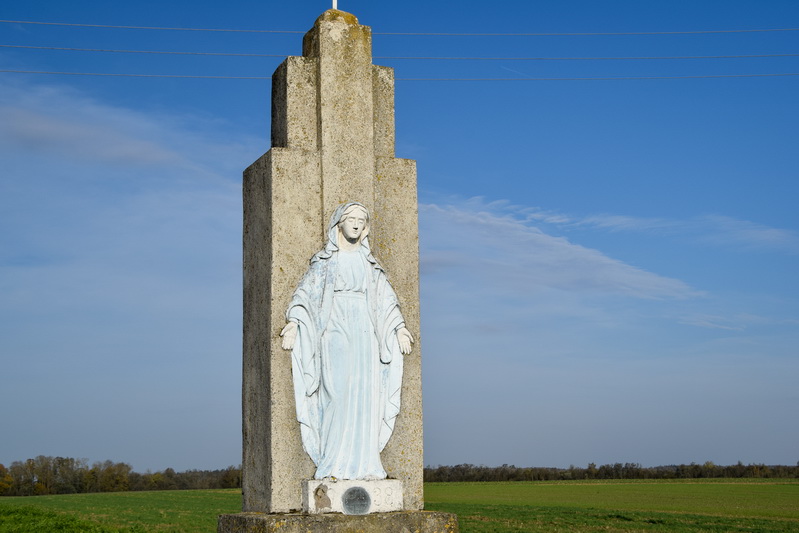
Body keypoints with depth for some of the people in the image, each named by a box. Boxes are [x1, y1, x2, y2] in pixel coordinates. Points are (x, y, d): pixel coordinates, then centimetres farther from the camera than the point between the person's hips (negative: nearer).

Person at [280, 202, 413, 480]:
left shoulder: (370, 264, 16)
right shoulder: (324, 261, 8)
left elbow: (387, 299, 17)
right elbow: (304, 293, 0)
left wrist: (400, 329, 7)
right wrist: (292, 323, -14)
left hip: (365, 336, 3)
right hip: (335, 335, -3)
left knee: (365, 397, -4)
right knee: (338, 395, -14)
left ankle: (362, 463, 0)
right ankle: (334, 464, -10)